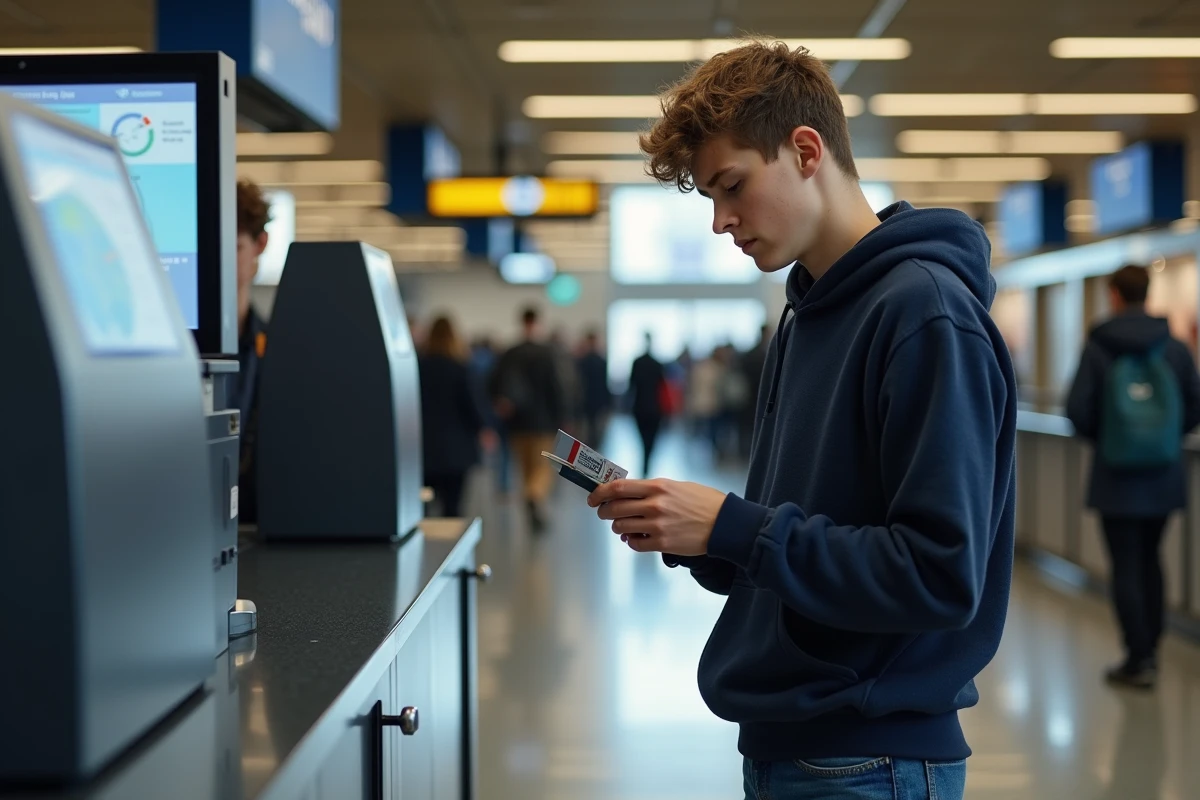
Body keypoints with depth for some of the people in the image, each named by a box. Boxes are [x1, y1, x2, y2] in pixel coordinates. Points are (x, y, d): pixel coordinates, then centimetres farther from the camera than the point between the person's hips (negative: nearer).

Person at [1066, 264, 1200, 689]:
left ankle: (1138, 659, 4)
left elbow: (1078, 411, -11)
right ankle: (1149, 647, 25)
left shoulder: (1098, 347, -10)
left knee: (1126, 566, 3)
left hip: (1115, 478, -3)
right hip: (1164, 477, 3)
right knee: (1150, 559, 18)